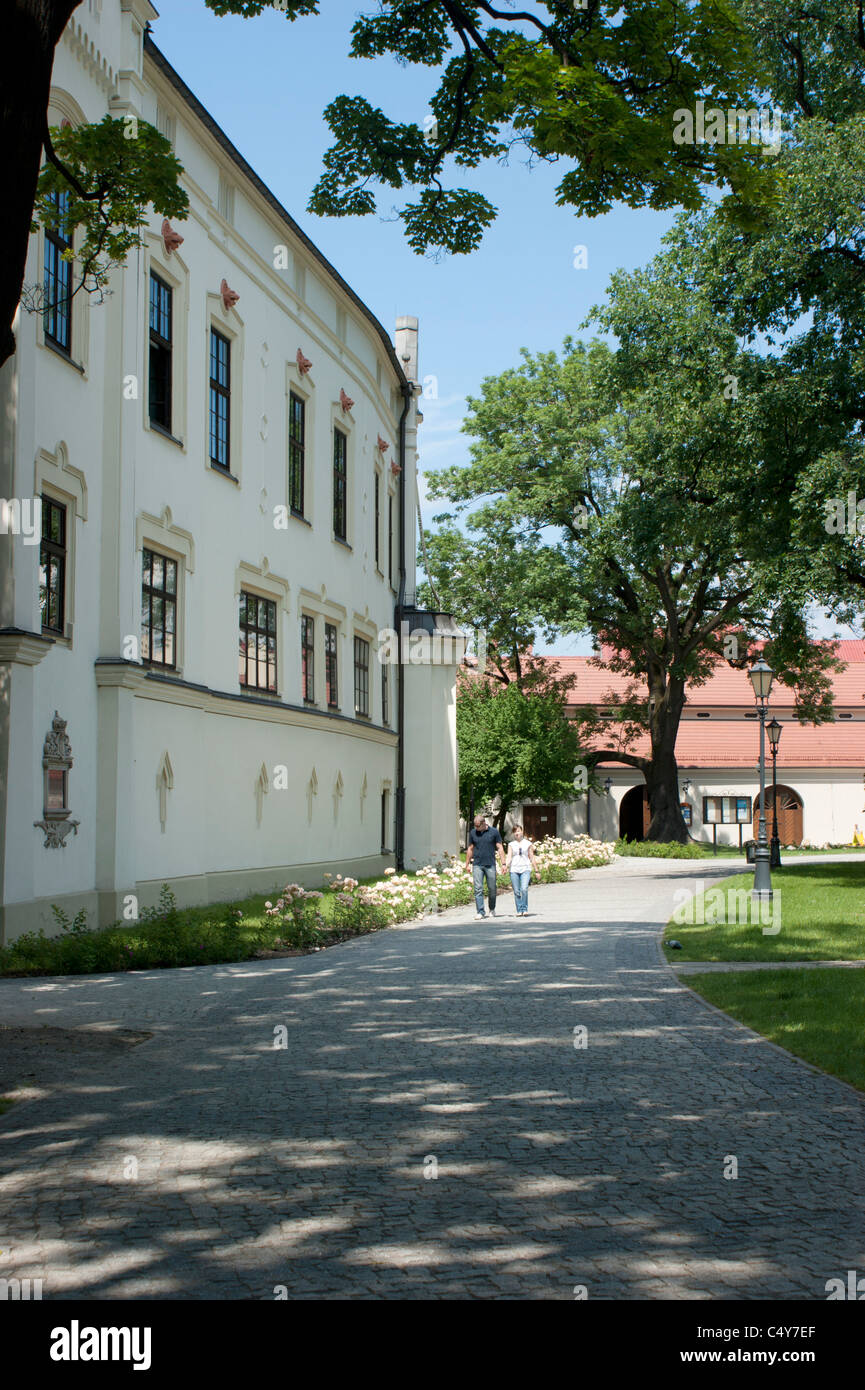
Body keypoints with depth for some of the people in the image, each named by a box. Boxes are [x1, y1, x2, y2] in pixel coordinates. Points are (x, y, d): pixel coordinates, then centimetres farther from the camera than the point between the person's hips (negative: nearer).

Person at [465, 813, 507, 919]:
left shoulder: (494, 832, -1)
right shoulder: (473, 833, 5)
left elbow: (500, 848, 1)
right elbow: (470, 849, 13)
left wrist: (503, 864, -4)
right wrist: (467, 864, 14)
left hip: (490, 865, -1)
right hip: (477, 865, 1)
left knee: (492, 889, 7)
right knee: (478, 889, -7)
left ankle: (492, 909, 26)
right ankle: (480, 912, -6)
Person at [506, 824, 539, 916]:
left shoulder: (528, 843, 10)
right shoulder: (511, 844, 11)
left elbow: (532, 858, 13)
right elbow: (509, 857, 2)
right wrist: (506, 866, -16)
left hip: (525, 869, -1)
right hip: (514, 870, 1)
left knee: (524, 889, -17)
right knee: (516, 891, -1)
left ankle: (525, 909, -7)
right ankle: (519, 910, 7)